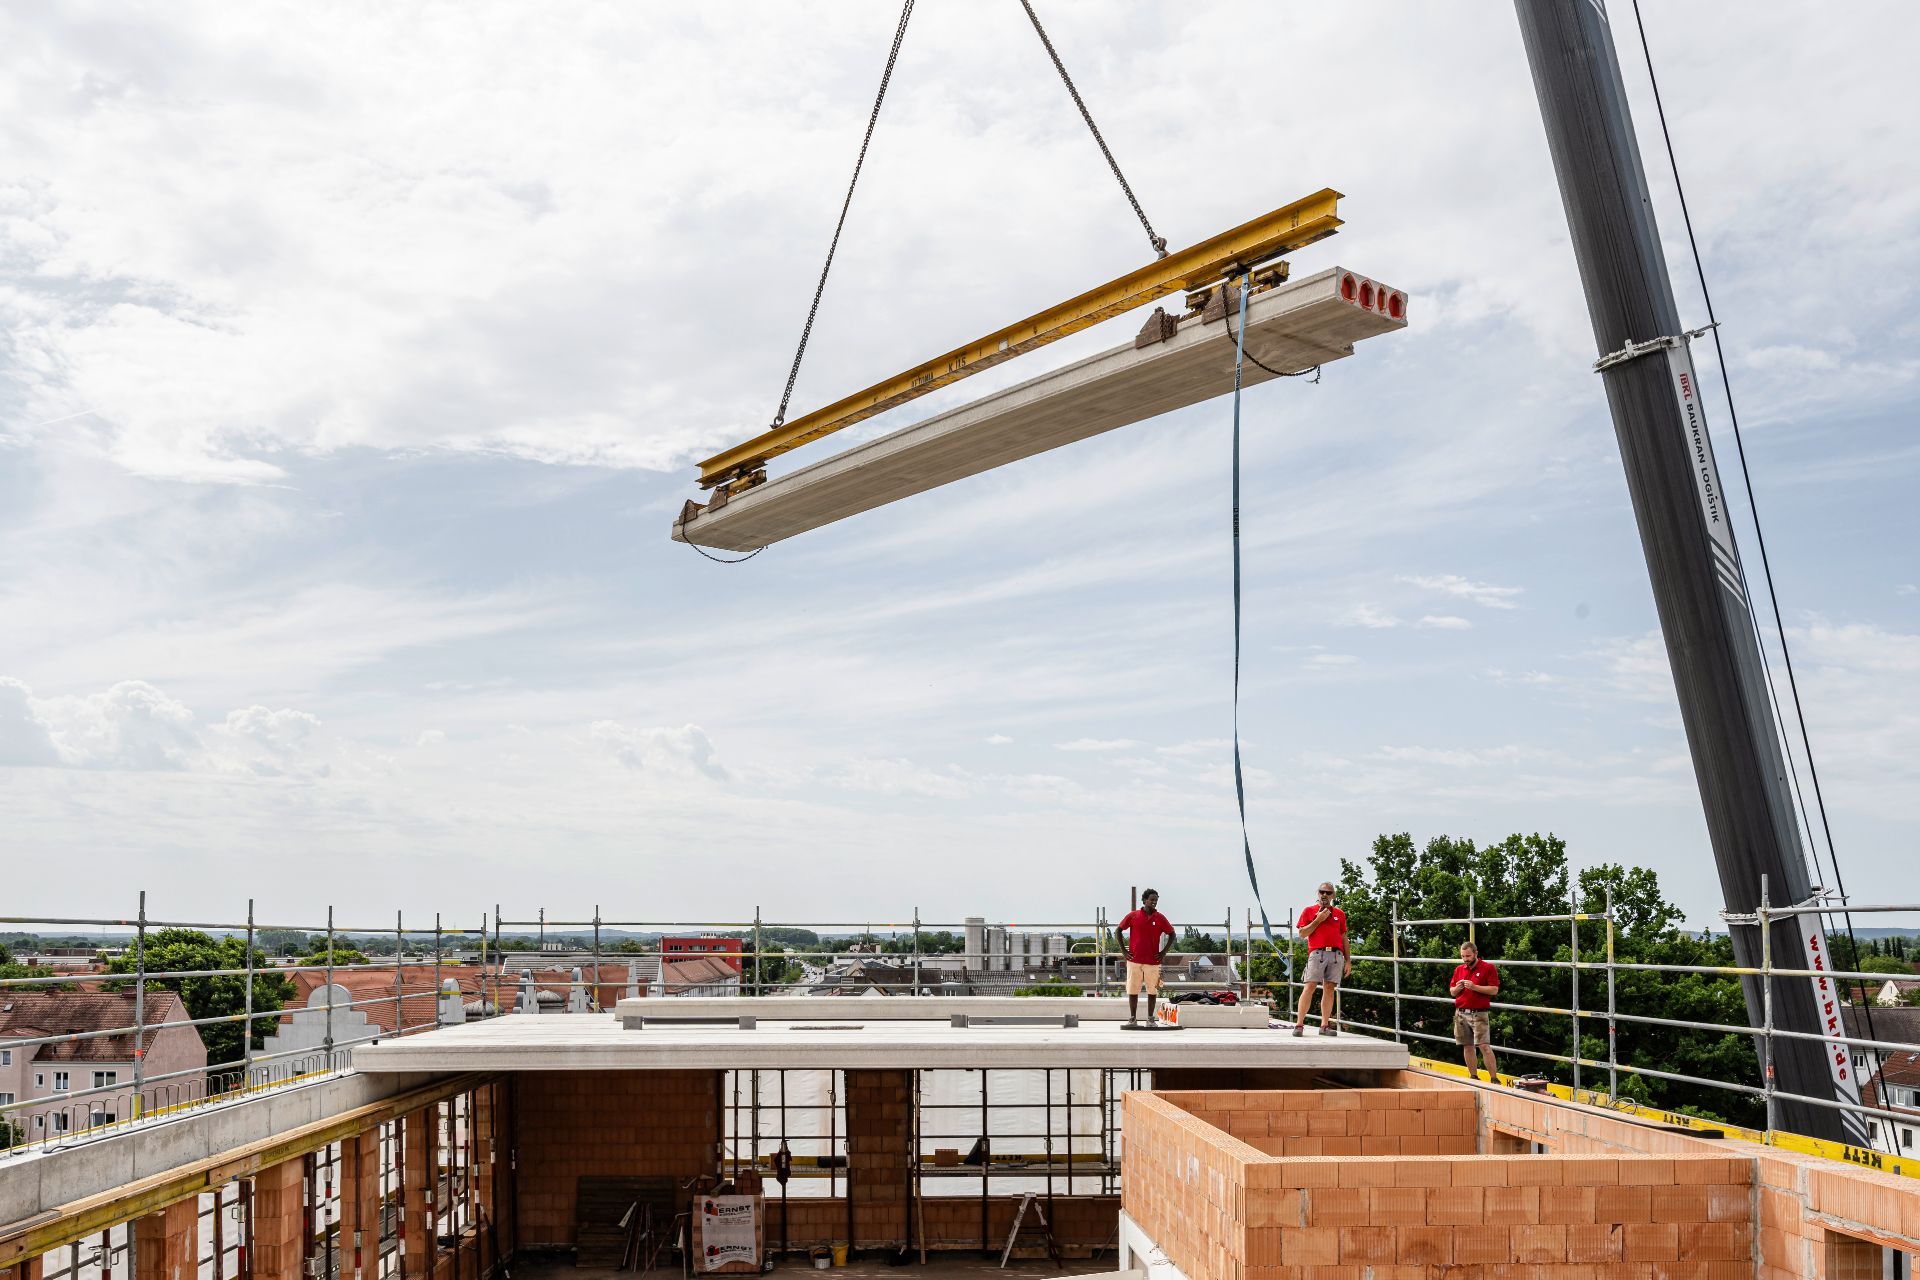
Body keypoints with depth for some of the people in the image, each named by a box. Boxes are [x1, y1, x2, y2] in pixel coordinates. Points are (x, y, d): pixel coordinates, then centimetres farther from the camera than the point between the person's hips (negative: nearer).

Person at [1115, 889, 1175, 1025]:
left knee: (1152, 990, 4)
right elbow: (1118, 930, 8)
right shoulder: (1133, 915, 0)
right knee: (1133, 990, 3)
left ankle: (1150, 1018, 13)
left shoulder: (1160, 918, 2)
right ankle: (1133, 1018, 12)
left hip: (1153, 961, 0)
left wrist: (1163, 952, 2)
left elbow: (1171, 934, 10)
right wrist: (1124, 950, 2)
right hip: (1134, 960, 0)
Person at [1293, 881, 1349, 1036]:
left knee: (1330, 988, 2)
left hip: (1336, 955, 3)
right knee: (1309, 987, -10)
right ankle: (1299, 1024, -10)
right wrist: (1318, 919, -6)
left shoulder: (1339, 914, 18)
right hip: (1317, 953, -3)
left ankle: (1325, 1025, 5)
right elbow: (1302, 933, 1)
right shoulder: (1309, 911, 10)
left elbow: (1344, 938, 19)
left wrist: (1348, 960, 14)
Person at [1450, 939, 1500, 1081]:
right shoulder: (1459, 970, 14)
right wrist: (1458, 987, -4)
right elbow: (1452, 992, 18)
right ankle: (1473, 1077, 16)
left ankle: (1494, 1078, -11)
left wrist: (1474, 987, -18)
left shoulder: (1488, 968, -2)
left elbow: (1494, 990, -10)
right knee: (1467, 1047, 8)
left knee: (1485, 1046, -13)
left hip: (1479, 1014, -5)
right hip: (1461, 1014, 5)